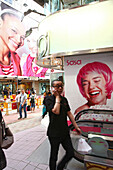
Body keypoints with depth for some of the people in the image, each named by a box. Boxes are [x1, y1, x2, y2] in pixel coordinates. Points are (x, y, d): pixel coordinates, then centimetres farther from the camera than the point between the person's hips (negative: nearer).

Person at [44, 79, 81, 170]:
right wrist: (57, 96, -20)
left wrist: (76, 127, 13)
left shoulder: (64, 99, 5)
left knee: (71, 153, 12)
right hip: (54, 133, -5)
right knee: (54, 156, 11)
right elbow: (56, 111, -28)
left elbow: (69, 114, 11)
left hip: (65, 132, 6)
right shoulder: (49, 99, -13)